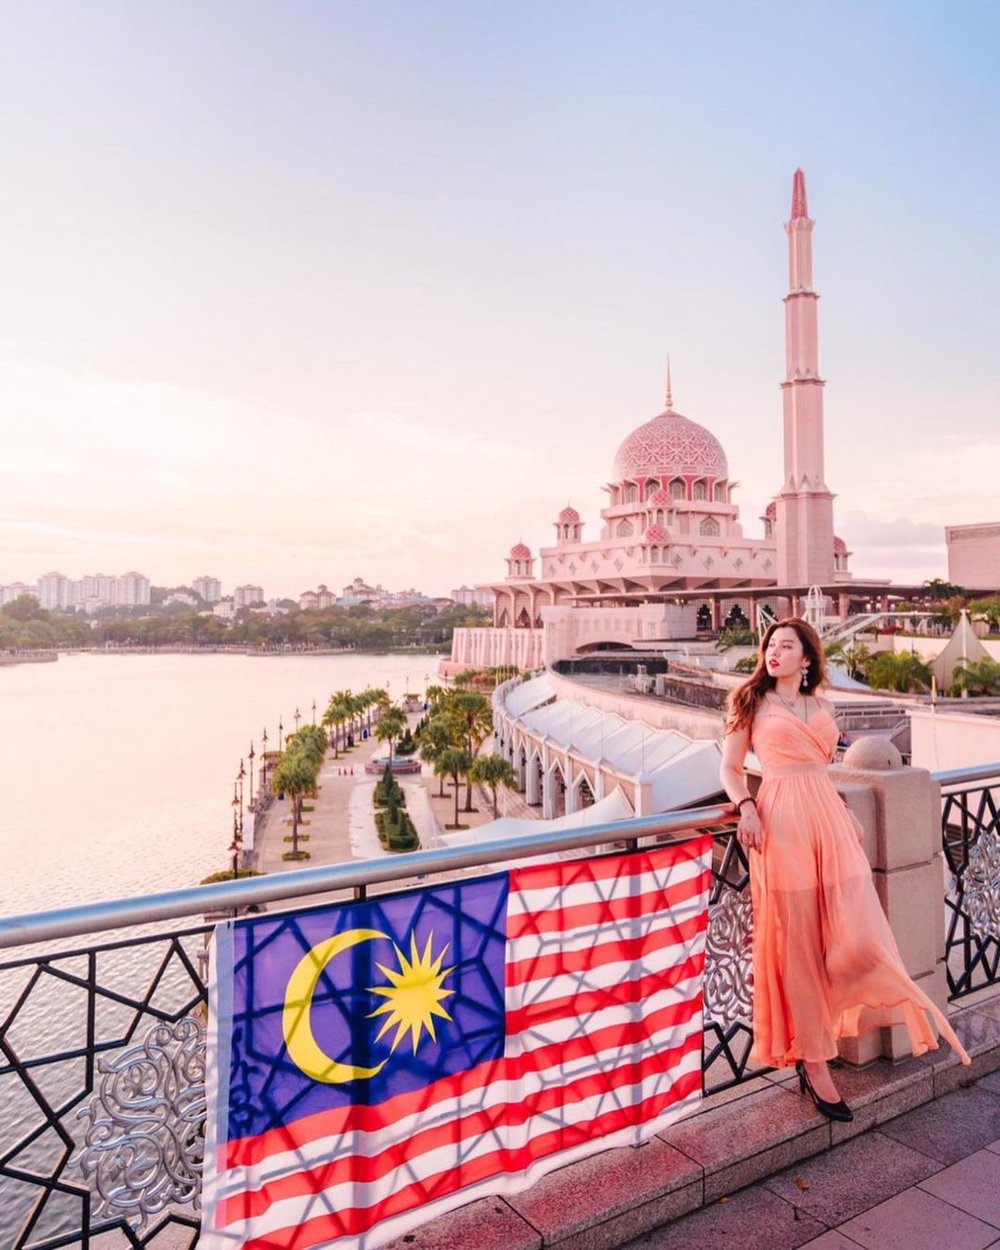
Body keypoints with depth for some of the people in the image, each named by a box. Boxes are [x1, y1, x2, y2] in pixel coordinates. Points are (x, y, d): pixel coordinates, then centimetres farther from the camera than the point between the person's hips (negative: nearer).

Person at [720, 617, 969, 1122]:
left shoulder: (823, 708, 17)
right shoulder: (751, 702, 7)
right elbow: (730, 768, 6)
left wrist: (847, 815, 8)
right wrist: (745, 806, -12)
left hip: (829, 819, 4)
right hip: (781, 823, -3)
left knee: (856, 939, -6)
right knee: (796, 945, 2)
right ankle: (814, 1063, 16)